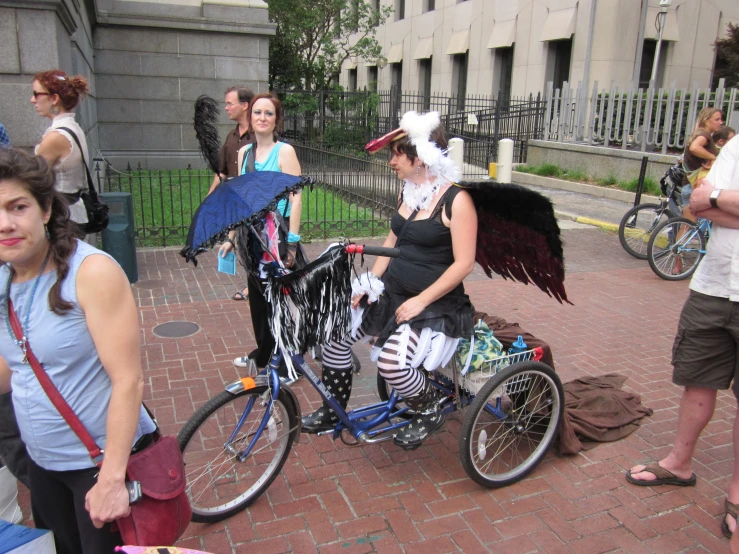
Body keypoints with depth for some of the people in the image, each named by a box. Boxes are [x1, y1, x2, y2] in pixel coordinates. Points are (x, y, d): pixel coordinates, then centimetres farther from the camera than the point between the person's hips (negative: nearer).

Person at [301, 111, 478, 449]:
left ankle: (430, 411, 5)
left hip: (434, 304, -8)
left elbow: (463, 263, -19)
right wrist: (371, 282, 4)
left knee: (391, 361, -28)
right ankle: (334, 411, 15)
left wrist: (420, 301, -20)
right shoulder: (408, 191, 8)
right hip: (391, 290, 8)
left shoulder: (456, 199, -16)